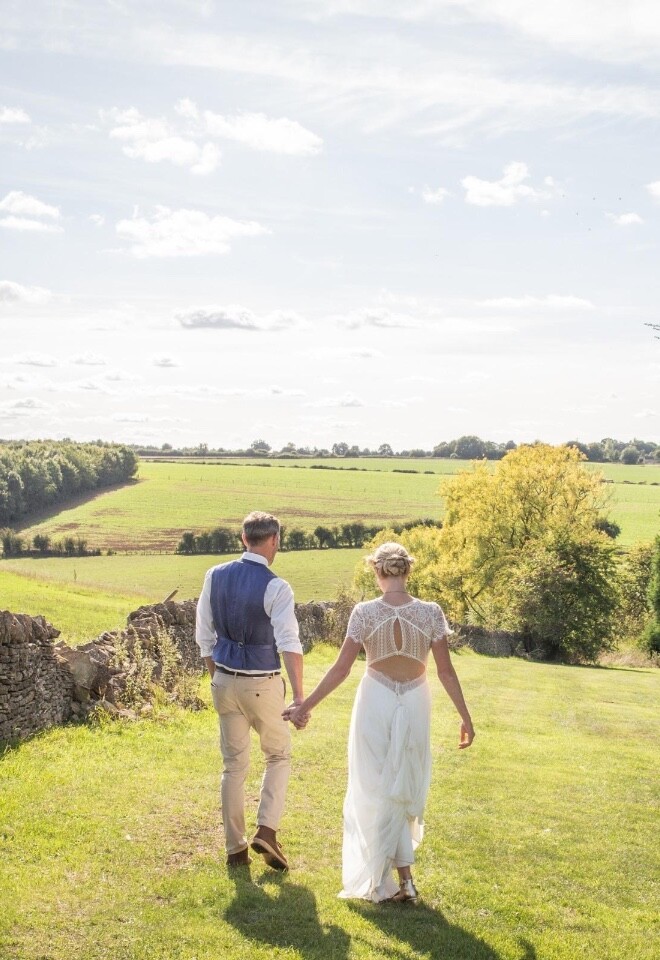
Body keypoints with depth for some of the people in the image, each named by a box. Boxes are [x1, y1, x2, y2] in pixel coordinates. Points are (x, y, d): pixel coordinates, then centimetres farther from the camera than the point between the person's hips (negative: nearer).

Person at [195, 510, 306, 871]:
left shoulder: (214, 576, -1)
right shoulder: (275, 588, -16)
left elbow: (204, 636, 7)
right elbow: (289, 645, -24)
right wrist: (299, 696, -27)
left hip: (225, 681, 4)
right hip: (262, 685, -4)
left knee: (234, 764, 13)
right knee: (278, 756, 17)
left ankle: (235, 848, 19)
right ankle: (267, 830, 2)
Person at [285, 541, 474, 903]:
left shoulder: (364, 612, -11)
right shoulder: (430, 612, -9)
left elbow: (340, 669, -9)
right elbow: (446, 671, -6)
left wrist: (305, 706, 0)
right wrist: (465, 717, 4)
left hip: (375, 703, -1)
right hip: (414, 705, 1)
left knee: (375, 792, 13)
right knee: (406, 791, 18)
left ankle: (384, 881, 17)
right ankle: (403, 876, 18)